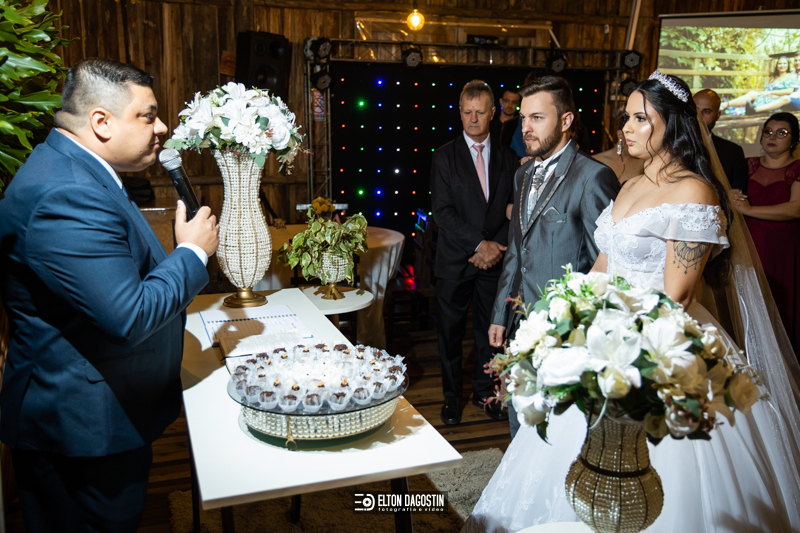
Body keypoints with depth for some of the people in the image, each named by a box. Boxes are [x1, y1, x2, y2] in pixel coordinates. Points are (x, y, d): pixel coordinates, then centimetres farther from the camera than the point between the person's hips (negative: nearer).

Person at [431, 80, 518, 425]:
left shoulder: (507, 158, 6)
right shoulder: (445, 157, -2)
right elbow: (442, 212, -11)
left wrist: (497, 247, -10)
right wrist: (479, 244, -16)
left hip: (494, 259, 2)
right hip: (455, 261, -2)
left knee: (490, 329, 12)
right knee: (451, 332, 8)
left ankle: (483, 391, 30)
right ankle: (451, 396, 24)